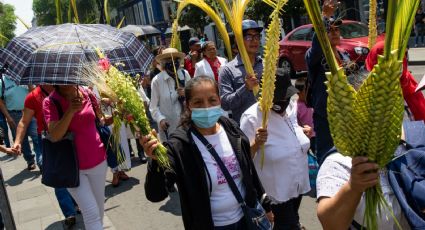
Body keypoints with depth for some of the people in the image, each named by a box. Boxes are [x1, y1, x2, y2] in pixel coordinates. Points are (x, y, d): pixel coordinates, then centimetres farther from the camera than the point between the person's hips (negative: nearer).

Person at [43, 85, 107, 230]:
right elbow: (54, 136, -22)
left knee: (99, 206, 18)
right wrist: (70, 111, -31)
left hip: (97, 160, 3)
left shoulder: (87, 94, -2)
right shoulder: (50, 102, -10)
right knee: (91, 212, -6)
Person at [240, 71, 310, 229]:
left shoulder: (292, 107, -3)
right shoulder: (252, 118, -25)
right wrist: (256, 143, -38)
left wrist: (302, 131, 3)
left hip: (298, 183, 7)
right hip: (276, 190, -7)